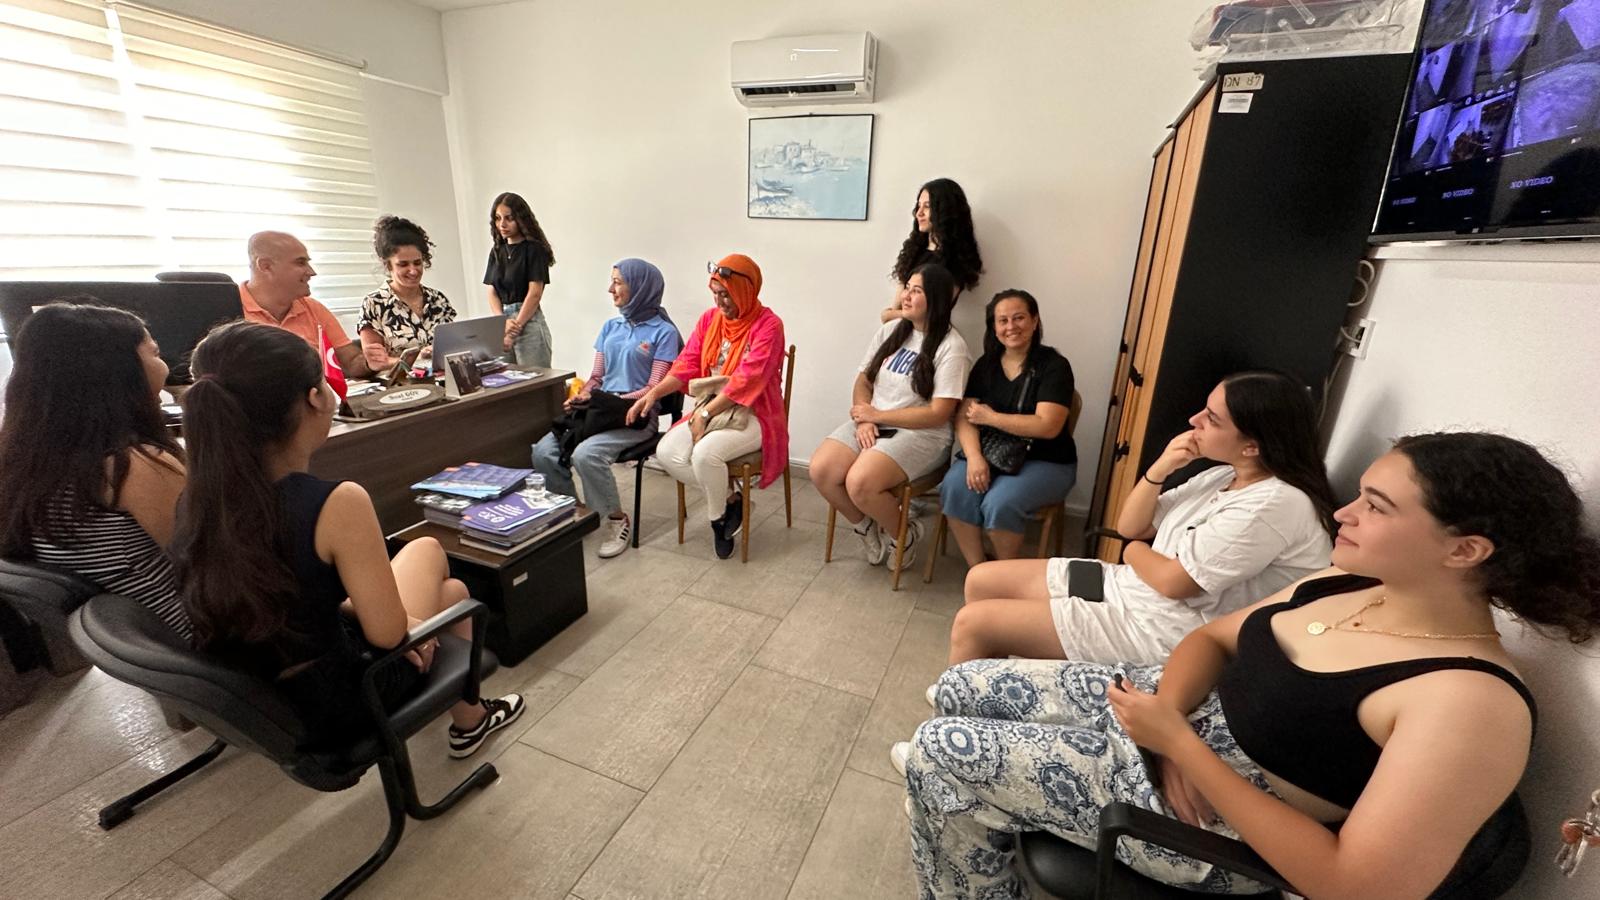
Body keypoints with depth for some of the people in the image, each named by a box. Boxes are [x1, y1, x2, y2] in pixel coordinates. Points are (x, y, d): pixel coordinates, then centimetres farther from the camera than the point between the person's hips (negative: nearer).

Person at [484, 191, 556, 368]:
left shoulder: (534, 249, -3)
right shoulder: (497, 252, 14)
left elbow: (535, 293, -10)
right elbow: (492, 292, 11)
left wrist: (515, 328, -12)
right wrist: (503, 322, -7)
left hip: (529, 323, -6)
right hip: (502, 322, 6)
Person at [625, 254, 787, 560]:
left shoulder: (767, 325, -13)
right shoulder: (709, 319, 8)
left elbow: (746, 380, -20)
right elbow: (687, 363, 5)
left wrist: (705, 413, -22)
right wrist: (654, 393, -10)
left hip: (753, 415, -7)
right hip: (712, 409, 7)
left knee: (705, 453, -31)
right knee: (666, 451, -14)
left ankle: (718, 517, -1)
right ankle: (730, 498, 2)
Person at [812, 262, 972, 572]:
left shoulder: (951, 347, -10)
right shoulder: (890, 331, 9)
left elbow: (938, 414, -15)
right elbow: (862, 383, 10)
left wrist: (877, 415, -12)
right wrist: (863, 420, -10)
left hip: (921, 434, -6)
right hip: (872, 425, 6)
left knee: (860, 483, -29)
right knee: (820, 470, -18)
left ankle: (905, 534, 4)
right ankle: (867, 528, 11)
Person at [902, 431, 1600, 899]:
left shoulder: (1469, 702, -26)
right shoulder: (1348, 583, -1)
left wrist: (1180, 742, -25)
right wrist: (1173, 712, -13)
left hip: (1213, 829, -8)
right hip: (1170, 717, 8)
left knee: (939, 755, -10)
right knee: (963, 690, 9)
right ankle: (1002, 826, 33)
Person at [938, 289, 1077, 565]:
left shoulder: (1054, 366, -8)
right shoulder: (986, 364, 6)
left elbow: (1047, 426, -20)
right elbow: (965, 417, -2)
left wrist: (989, 417, -13)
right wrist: (974, 456, -21)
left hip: (1045, 462, -4)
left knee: (999, 503, -30)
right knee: (954, 488, -24)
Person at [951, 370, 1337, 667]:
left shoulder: (1277, 505, -21)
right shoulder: (1225, 476, 7)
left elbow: (1173, 580, -21)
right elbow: (1129, 527, 8)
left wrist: (1135, 550, 1)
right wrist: (1159, 469, -9)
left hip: (1155, 630, -9)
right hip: (1125, 585, 10)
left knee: (971, 624, -13)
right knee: (981, 580, 7)